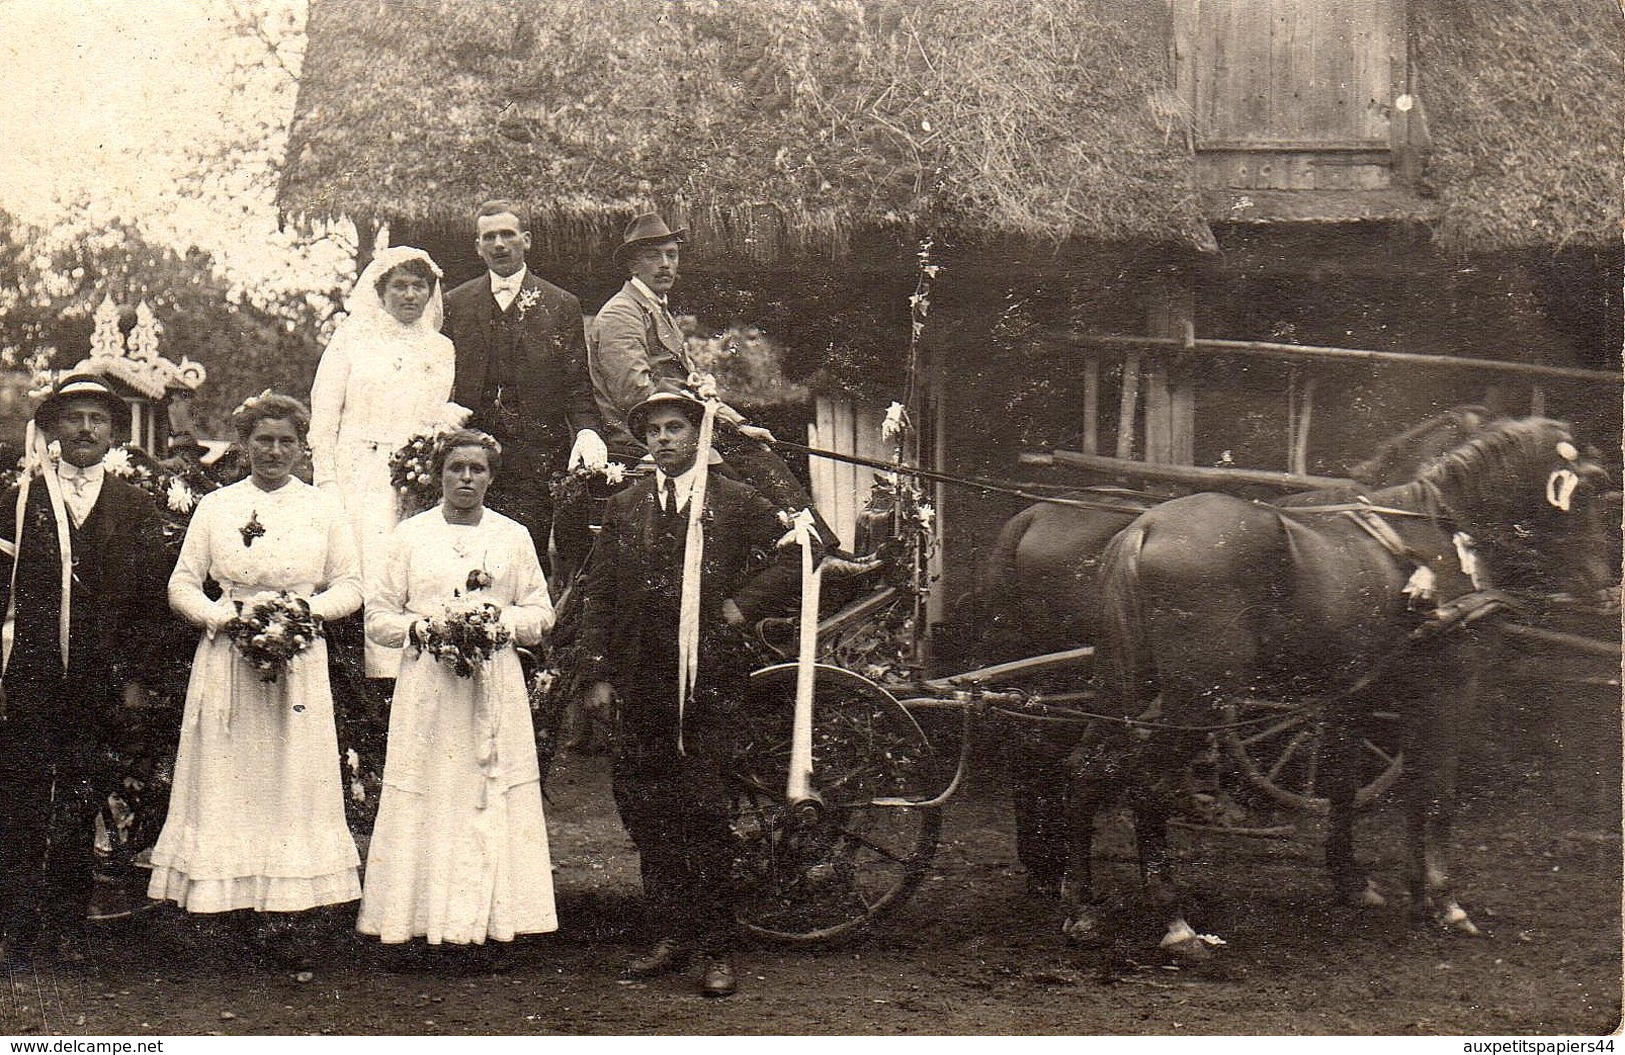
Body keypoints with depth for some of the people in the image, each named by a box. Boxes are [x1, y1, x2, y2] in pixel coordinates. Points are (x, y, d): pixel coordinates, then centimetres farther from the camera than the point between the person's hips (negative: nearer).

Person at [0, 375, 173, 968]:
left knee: (80, 808, 4)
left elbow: (150, 599, 8)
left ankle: (67, 929, 12)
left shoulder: (136, 509, 11)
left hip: (99, 683, 1)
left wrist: (138, 676, 1)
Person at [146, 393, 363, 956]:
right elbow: (182, 585, 7)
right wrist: (223, 617, -10)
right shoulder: (214, 507, 8)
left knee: (294, 778, -2)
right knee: (227, 778, -3)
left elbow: (350, 587, 7)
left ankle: (285, 906, 0)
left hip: (300, 654, 0)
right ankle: (231, 896, 0)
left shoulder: (325, 508, 8)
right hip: (227, 653, 0)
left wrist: (307, 611, -12)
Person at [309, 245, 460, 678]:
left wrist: (452, 418, -4)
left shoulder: (440, 350, 17)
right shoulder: (352, 337, 8)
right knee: (371, 576, -15)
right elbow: (324, 414, 5)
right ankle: (379, 673, -15)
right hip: (358, 475, -2)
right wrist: (326, 482, -2)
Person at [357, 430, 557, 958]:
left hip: (495, 686, 1)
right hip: (427, 685, -1)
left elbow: (541, 613, 12)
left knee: (494, 796, -3)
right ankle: (424, 915, -1)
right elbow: (379, 617, 8)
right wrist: (423, 627, -11)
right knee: (427, 798, -4)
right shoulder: (411, 534, 8)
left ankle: (492, 913, 1)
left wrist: (501, 623, -7)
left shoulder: (514, 537, 11)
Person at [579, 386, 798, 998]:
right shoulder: (623, 508, 14)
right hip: (639, 683, 4)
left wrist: (745, 603, -4)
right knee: (642, 810, 4)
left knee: (703, 811, -6)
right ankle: (671, 936, 15)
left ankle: (717, 949, 0)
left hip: (706, 678, -3)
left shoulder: (735, 503, 5)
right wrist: (598, 675, 3)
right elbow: (599, 595, 11)